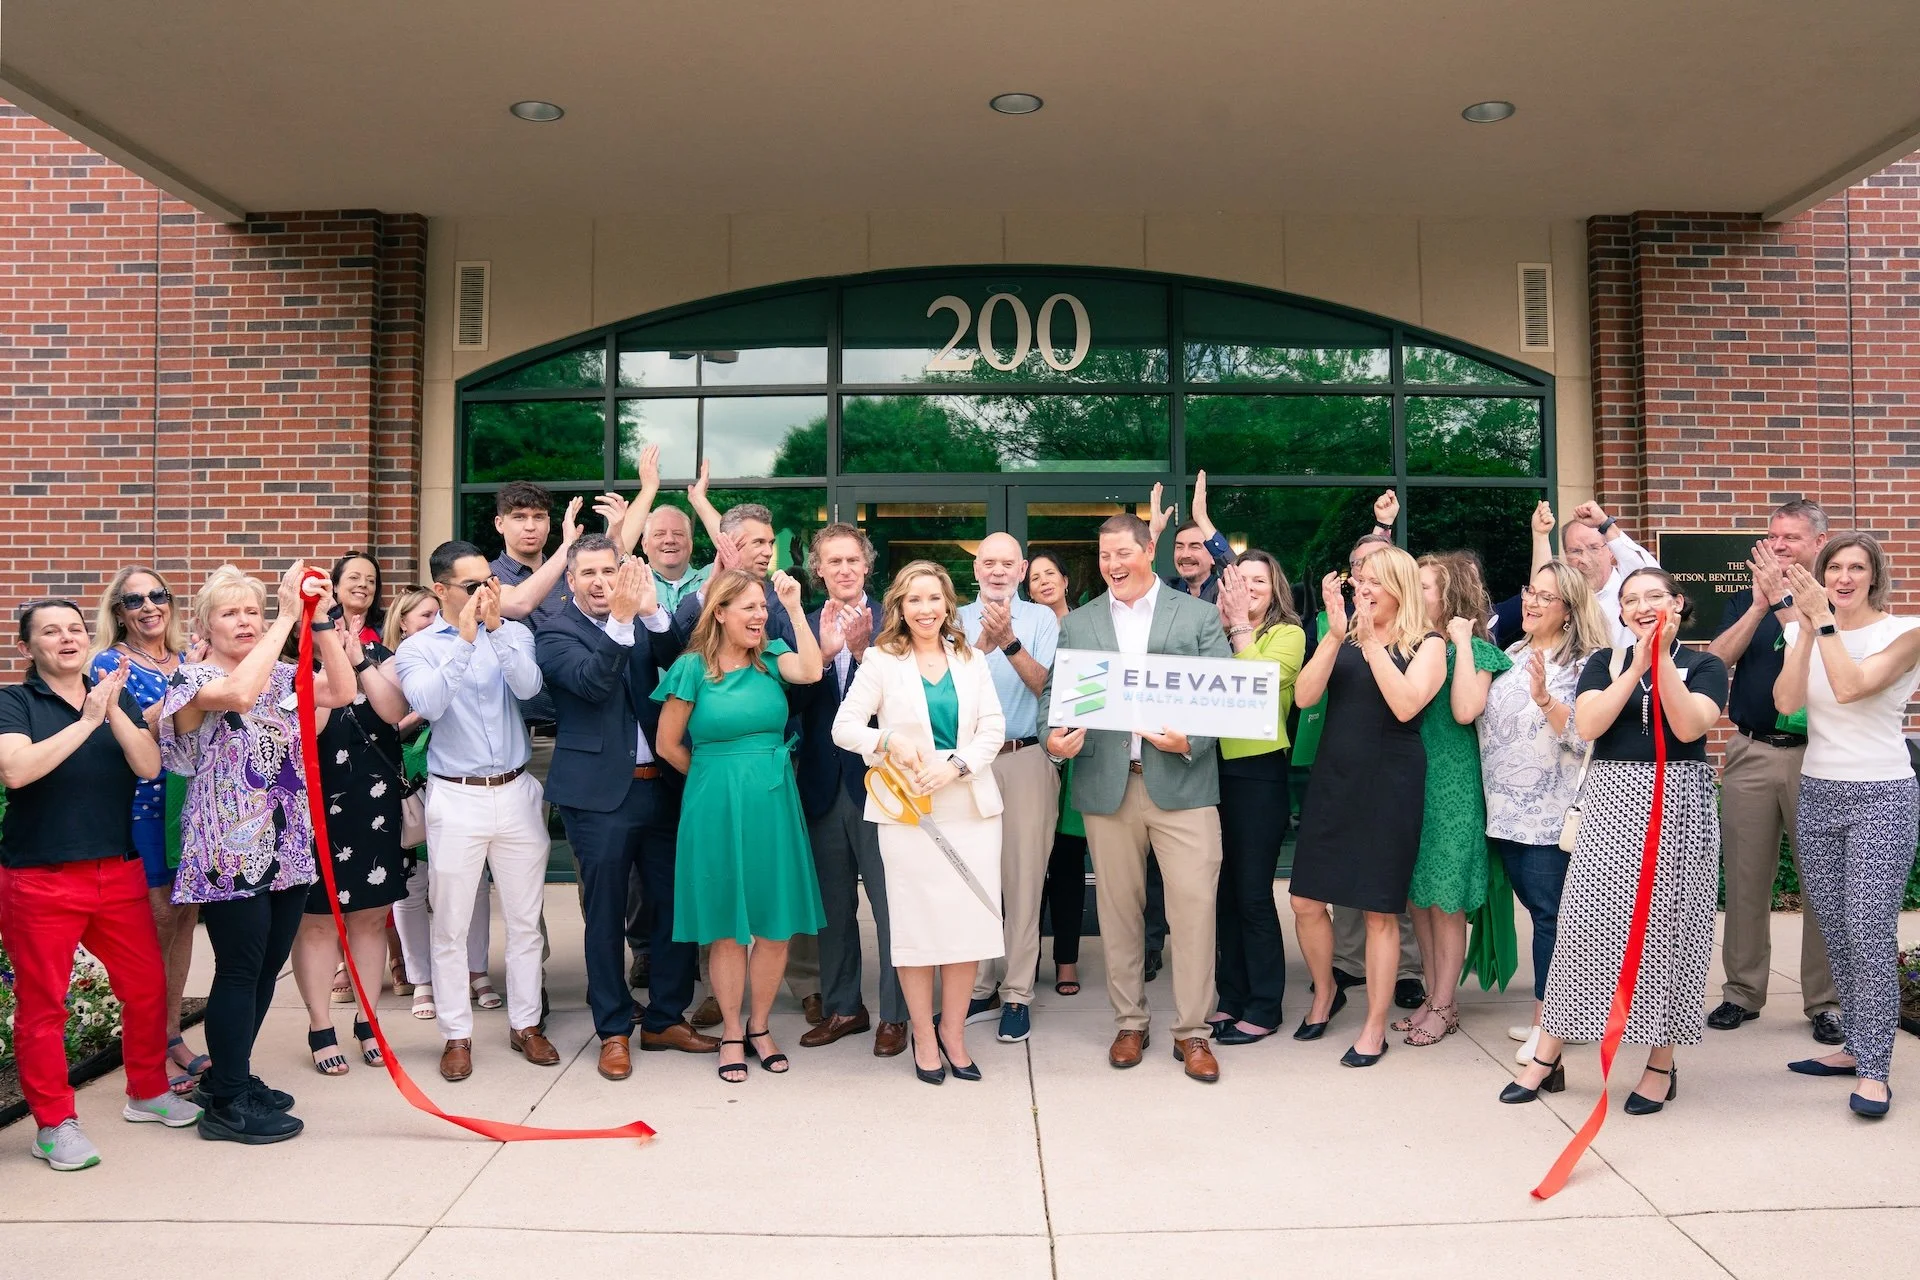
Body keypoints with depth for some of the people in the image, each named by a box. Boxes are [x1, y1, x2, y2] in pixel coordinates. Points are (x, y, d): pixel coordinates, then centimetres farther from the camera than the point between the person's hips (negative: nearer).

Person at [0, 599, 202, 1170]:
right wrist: (87, 720, -21)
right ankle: (54, 1122, 16)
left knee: (147, 986, 9)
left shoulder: (118, 698, 10)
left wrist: (114, 711, -17)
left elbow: (149, 766, -4)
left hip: (119, 871, 4)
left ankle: (148, 1091, 28)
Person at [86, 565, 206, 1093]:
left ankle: (173, 1036, 22)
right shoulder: (109, 664, -4)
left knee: (184, 915, 9)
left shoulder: (188, 660, 11)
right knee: (157, 919, -3)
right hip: (140, 806, -5)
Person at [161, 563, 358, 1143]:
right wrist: (288, 616, -28)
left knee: (267, 968, 12)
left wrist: (321, 622, -15)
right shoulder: (194, 678, -7)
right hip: (230, 852, -6)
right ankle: (226, 1105, 10)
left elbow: (341, 692, -6)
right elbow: (239, 693, -29)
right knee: (240, 971, -2)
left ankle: (229, 1077, 28)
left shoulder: (280, 674, 10)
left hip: (287, 849, 6)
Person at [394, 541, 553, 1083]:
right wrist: (464, 638, -22)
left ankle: (525, 1023, 24)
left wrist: (495, 625, -22)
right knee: (450, 925, 5)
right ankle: (456, 1034, 18)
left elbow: (528, 686, -15)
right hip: (456, 797, -2)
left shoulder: (513, 634, 4)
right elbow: (428, 704, -19)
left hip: (516, 791, 2)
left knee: (525, 919, 10)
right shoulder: (417, 647, 0)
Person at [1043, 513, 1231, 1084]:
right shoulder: (1076, 624, 12)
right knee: (1118, 907, 9)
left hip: (1181, 781, -2)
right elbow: (1054, 694, 8)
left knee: (1194, 907, -5)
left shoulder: (1199, 615, 6)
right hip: (1107, 785, 2)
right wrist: (1054, 738, -13)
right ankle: (1129, 1022, 23)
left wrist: (1192, 740, -17)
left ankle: (1191, 1030, 9)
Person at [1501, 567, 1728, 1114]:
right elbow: (1588, 724, -7)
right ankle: (1546, 1058, 6)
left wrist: (1663, 657, -14)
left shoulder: (1704, 666, 6)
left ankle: (1661, 1064, 16)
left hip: (1677, 805, -1)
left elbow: (1689, 727, -12)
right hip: (1611, 801, 1)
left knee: (1667, 930, 2)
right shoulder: (1605, 661, 10)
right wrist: (1637, 664, -10)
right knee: (1585, 925, -1)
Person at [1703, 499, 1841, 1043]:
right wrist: (1759, 605, -11)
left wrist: (1781, 599, -18)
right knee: (1745, 878, 6)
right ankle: (1742, 991, 16)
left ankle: (1825, 1000, 13)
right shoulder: (1745, 599, 11)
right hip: (1750, 753, 3)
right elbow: (1716, 660, -3)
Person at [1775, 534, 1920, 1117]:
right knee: (1837, 933, 8)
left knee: (1871, 935, -8)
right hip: (1818, 792, 4)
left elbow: (1850, 686, -21)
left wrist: (1825, 618, -17)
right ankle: (1856, 1046, 20)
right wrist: (1807, 626, -13)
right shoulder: (1802, 631, 7)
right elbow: (1786, 701, -9)